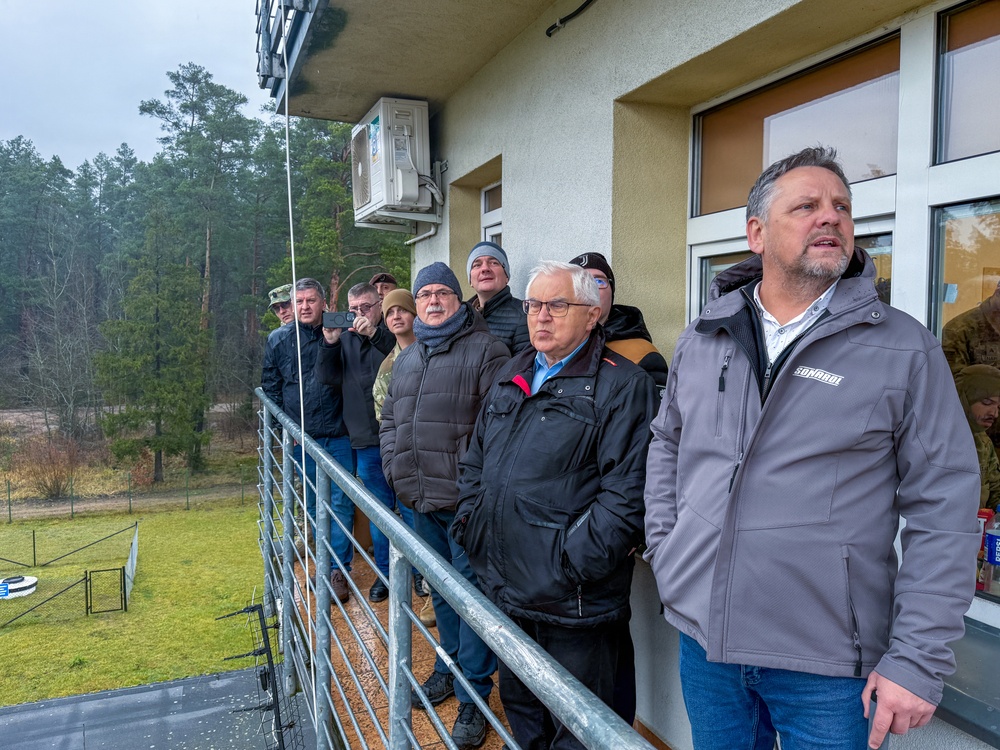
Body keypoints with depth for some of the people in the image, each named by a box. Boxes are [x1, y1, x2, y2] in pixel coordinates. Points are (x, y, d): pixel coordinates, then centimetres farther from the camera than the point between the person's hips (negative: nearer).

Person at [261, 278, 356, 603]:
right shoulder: (278, 339, 5)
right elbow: (270, 386, 10)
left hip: (338, 434, -2)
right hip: (302, 438, 2)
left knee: (340, 502, -2)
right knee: (313, 502, 12)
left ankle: (337, 569, 7)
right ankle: (324, 562, 26)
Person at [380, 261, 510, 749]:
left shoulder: (484, 348, -8)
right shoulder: (406, 359, 16)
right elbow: (389, 420, 22)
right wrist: (396, 471, 9)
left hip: (465, 502, -7)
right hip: (421, 499, 7)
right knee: (440, 589, 20)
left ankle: (473, 696, 15)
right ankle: (448, 668, 38)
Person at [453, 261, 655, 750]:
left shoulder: (621, 385, -12)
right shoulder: (512, 378, 12)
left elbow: (626, 492, -19)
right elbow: (474, 463, 17)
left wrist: (572, 565, -22)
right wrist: (470, 527, 5)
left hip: (573, 602, -6)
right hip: (505, 590, 7)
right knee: (517, 702, 26)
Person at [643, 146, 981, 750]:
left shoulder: (905, 350, -7)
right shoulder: (702, 342, 3)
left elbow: (944, 508, -9)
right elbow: (667, 444, 16)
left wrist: (917, 660, -12)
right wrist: (664, 550, 6)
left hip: (828, 666, -3)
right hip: (703, 637, 4)